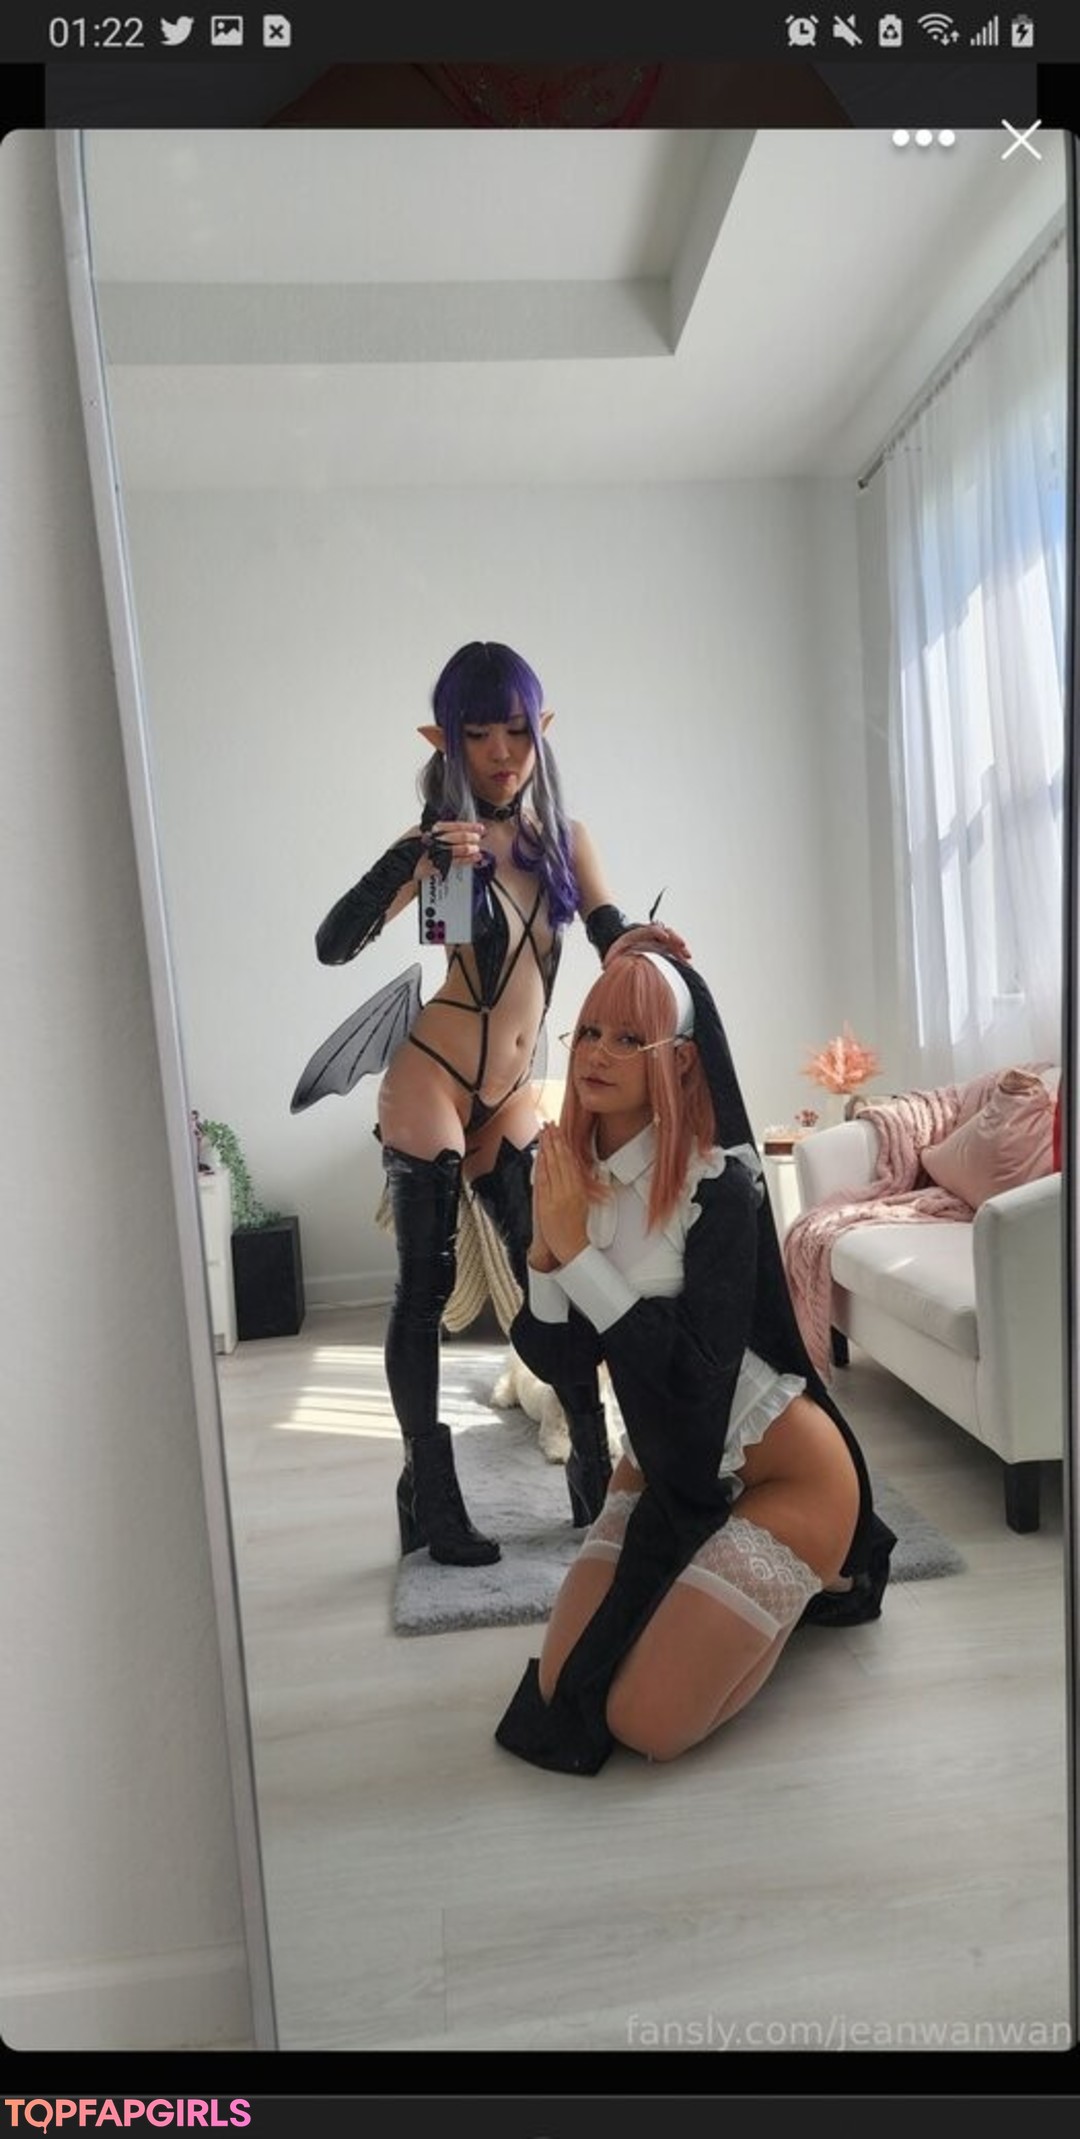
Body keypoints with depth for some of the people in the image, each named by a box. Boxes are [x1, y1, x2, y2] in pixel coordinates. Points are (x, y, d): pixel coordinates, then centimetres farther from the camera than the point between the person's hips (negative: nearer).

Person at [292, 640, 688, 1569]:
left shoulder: (565, 839, 8)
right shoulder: (438, 844, -8)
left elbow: (611, 939, 0)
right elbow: (335, 945, -20)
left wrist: (638, 939, -23)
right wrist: (410, 859, -34)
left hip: (512, 1096, 5)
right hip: (431, 1086, -5)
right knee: (426, 1288, -2)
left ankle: (597, 1476, 19)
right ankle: (432, 1500, 10)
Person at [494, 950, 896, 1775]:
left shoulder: (719, 1187, -24)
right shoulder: (576, 1179, -6)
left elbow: (695, 1377, -30)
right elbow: (554, 1361, -5)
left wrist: (579, 1251, -30)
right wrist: (545, 1247, -23)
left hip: (779, 1470, -6)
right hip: (666, 1467, 7)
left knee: (645, 1723, -8)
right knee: (560, 1693, 6)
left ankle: (806, 1584, 17)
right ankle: (754, 1582, 27)